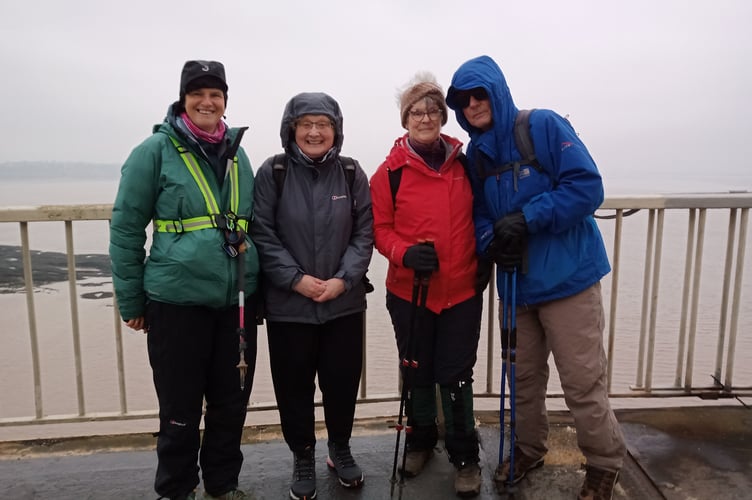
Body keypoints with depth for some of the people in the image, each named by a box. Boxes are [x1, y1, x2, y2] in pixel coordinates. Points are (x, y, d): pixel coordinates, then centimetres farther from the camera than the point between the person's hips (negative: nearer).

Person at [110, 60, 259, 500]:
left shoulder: (237, 153, 9)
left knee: (232, 401, 14)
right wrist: (131, 301, -2)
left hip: (237, 299, 5)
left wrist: (257, 285, 16)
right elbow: (125, 228, -3)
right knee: (181, 407, 9)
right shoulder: (157, 150, -5)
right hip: (177, 300, -4)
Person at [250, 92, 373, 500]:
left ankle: (340, 449, 37)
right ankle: (302, 458, 32)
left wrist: (344, 279, -12)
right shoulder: (272, 173, -4)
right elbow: (261, 234, -7)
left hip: (345, 303, 2)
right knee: (294, 385, 10)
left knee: (343, 380, 12)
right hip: (288, 305, -1)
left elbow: (365, 233, 0)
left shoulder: (352, 174, 2)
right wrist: (295, 279, -15)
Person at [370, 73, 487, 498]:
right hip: (409, 292, 0)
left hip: (462, 291, 1)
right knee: (418, 373, 16)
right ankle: (421, 439, 39)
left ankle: (465, 455, 26)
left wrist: (482, 260, 5)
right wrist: (404, 253, -20)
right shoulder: (391, 171, -5)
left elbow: (476, 217, 13)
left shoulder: (464, 163, 2)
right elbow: (380, 228, -3)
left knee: (457, 376, 6)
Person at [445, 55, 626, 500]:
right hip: (516, 283, 6)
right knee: (524, 377, 17)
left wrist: (527, 219, -22)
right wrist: (490, 238, -11)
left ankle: (605, 463, 26)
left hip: (567, 277, -5)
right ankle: (528, 449, 38)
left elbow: (587, 187, -16)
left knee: (582, 382, 2)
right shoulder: (475, 153, 8)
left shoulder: (544, 126, -10)